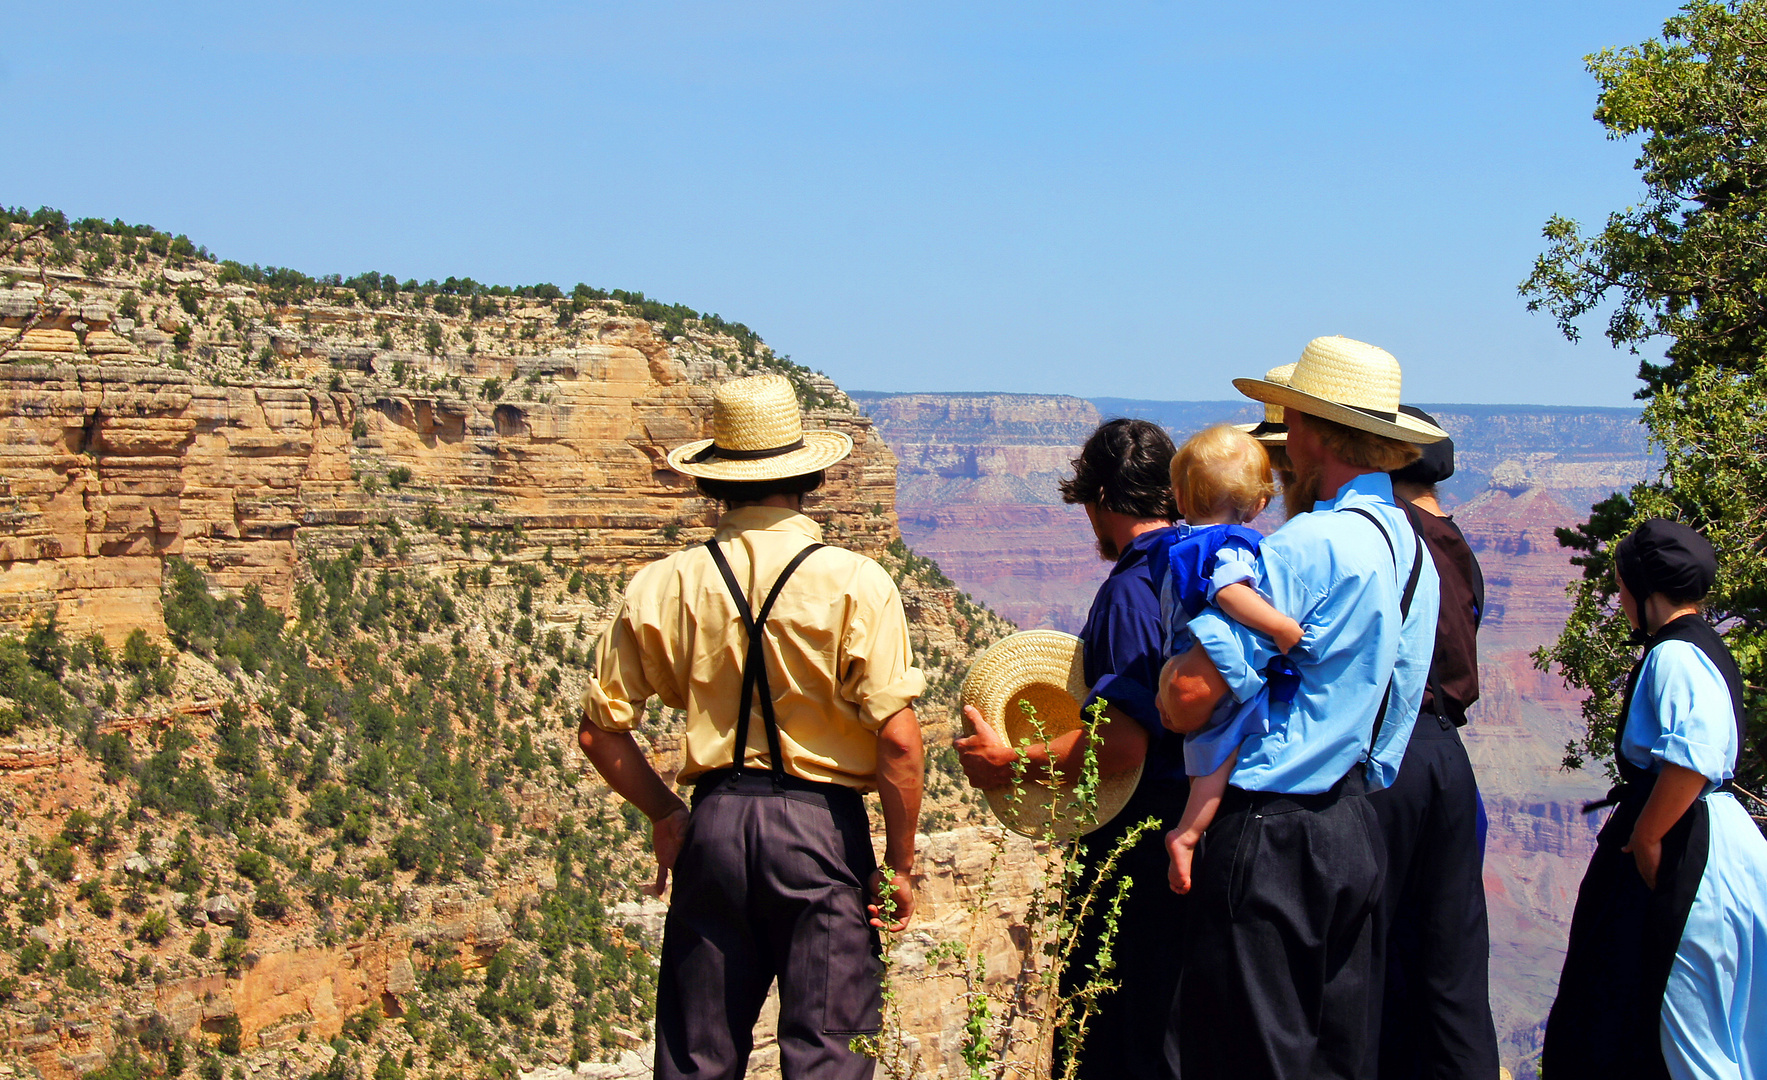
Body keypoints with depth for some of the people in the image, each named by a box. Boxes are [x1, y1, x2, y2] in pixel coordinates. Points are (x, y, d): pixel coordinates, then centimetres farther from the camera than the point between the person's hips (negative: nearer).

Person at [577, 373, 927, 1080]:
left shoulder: (664, 586, 0)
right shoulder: (855, 584, -9)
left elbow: (600, 730, 5)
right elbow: (897, 740, -14)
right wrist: (899, 863, -4)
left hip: (715, 820, 3)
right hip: (821, 821, -3)